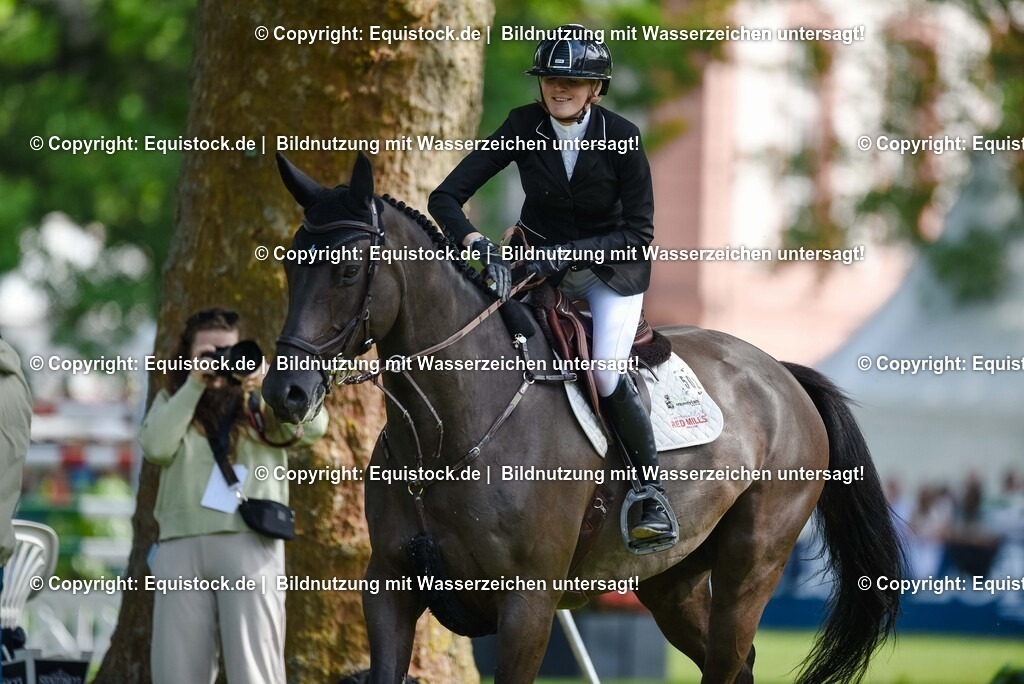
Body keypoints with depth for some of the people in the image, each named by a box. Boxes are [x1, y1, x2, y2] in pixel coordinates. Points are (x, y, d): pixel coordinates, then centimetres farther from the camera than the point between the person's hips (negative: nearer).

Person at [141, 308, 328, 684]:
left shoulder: (261, 403, 13)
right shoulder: (171, 402, 18)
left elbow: (314, 426, -4)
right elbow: (156, 448, -1)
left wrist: (267, 383, -15)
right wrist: (195, 385, -2)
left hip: (249, 544, -2)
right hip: (181, 546, 2)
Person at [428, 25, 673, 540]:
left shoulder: (622, 138, -20)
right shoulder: (524, 127, -16)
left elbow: (640, 233, -17)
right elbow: (446, 198, -18)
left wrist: (568, 254, -30)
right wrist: (480, 245, -36)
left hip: (611, 263, -4)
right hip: (542, 261, 4)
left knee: (606, 376, -23)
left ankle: (653, 494, -5)